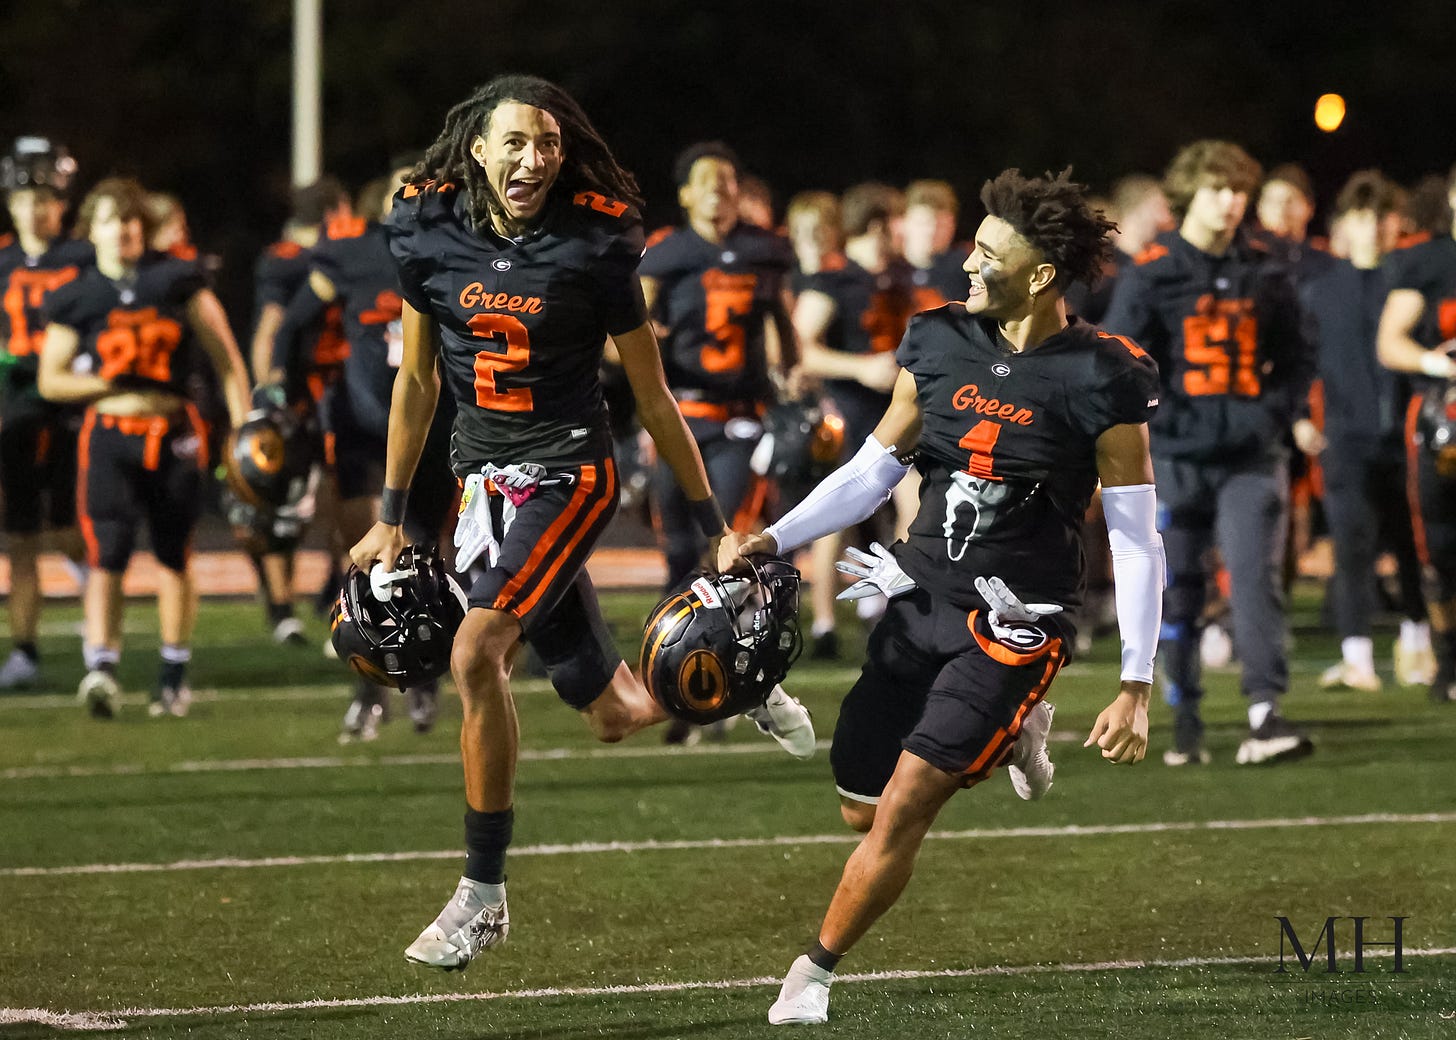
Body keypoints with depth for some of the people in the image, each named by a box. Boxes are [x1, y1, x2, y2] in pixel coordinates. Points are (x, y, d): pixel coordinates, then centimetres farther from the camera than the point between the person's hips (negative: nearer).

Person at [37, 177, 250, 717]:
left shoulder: (177, 280, 2)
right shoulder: (76, 300, 2)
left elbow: (225, 357, 5)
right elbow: (51, 380, 6)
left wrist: (243, 425, -2)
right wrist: (112, 384, -10)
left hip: (175, 434, 1)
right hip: (110, 435, -1)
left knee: (173, 557, 8)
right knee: (107, 554, -16)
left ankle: (174, 675, 19)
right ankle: (101, 668, -23)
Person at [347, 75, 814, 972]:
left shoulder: (594, 243, -12)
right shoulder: (429, 232, -2)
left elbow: (653, 395, -4)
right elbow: (417, 380, 10)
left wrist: (713, 525, 1)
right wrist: (391, 517, 11)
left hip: (570, 470, -4)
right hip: (489, 480, 4)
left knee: (476, 654, -23)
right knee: (618, 714, 7)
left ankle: (484, 895, -13)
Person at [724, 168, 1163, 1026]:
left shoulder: (1101, 381, -13)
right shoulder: (941, 344, 1)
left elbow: (1137, 539, -9)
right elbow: (874, 470, 12)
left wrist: (1137, 687, -11)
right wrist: (776, 540, 1)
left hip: (1015, 619, -6)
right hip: (922, 599, 6)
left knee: (903, 807, -15)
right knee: (864, 812, 11)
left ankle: (817, 972, 3)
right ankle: (1010, 735, 36)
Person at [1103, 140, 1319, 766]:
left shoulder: (1264, 273, 8)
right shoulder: (1150, 275, -2)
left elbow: (1293, 355, 18)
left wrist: (1295, 413, 2)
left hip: (1253, 456, 1)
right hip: (1178, 457, -1)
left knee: (1255, 577, -13)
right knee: (1178, 592, 6)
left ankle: (1264, 714, -20)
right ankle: (1185, 723, 18)